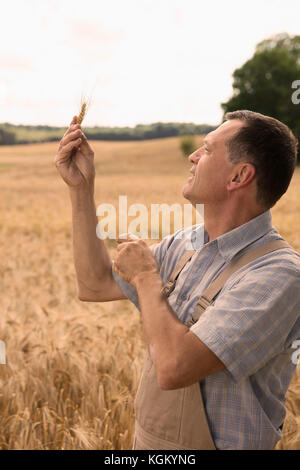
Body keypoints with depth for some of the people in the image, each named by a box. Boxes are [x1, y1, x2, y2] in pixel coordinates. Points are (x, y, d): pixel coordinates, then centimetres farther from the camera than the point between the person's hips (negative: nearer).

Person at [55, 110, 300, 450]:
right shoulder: (183, 246, -1)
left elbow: (173, 367, -33)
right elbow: (95, 286, 5)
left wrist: (146, 276, -18)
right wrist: (81, 188, 1)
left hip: (217, 442, -6)